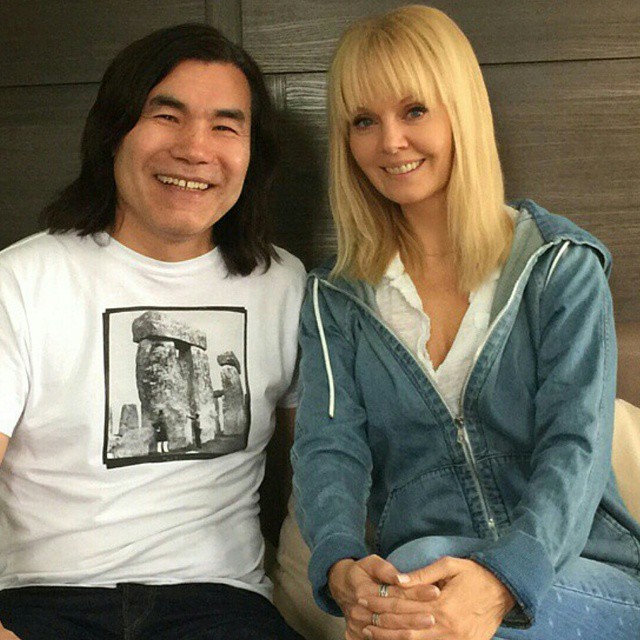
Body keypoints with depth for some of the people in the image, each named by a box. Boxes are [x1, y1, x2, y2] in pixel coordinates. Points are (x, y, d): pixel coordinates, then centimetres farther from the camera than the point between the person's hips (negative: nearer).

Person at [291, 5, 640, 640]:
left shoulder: (562, 266, 2)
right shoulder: (336, 297, 10)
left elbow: (576, 450, -10)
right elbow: (327, 448, -3)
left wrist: (501, 580, -31)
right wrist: (342, 568, -27)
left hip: (585, 578, -1)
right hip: (415, 578, 2)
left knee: (422, 562, -33)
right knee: (415, 563, -34)